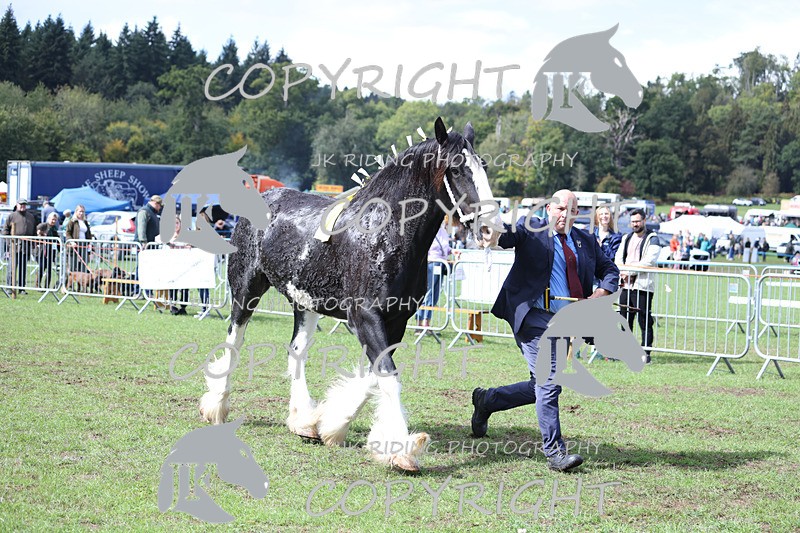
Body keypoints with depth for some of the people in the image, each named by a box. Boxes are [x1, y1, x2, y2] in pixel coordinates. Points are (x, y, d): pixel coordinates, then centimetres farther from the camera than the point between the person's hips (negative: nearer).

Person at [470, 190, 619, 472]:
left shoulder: (586, 242, 16)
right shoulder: (530, 230, 1)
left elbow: (609, 268, 23)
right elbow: (504, 236, -15)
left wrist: (602, 291, 2)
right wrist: (494, 230, -40)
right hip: (534, 317, -7)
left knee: (542, 388, 12)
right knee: (548, 384, -12)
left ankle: (487, 400, 33)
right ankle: (555, 453, -7)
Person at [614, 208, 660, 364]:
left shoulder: (652, 239, -1)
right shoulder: (626, 238, 20)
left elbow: (649, 261, -13)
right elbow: (618, 258, 14)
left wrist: (631, 272, -13)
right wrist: (623, 273, -5)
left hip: (642, 285, -6)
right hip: (625, 284, 6)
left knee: (644, 321, -6)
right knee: (625, 320, 9)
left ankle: (645, 353, -4)